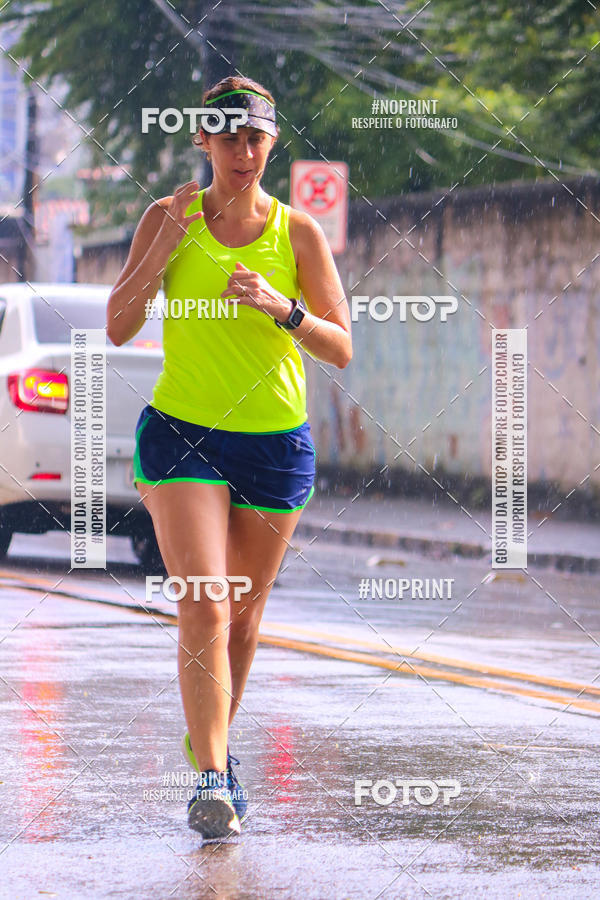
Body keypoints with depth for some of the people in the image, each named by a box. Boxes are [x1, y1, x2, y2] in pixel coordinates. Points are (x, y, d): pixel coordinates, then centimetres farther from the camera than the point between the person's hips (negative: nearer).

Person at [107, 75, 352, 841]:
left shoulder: (297, 232, -1)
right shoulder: (168, 217, 0)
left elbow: (341, 348, -5)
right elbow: (117, 327, -4)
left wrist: (282, 308, -23)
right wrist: (164, 247, -16)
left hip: (275, 444, 2)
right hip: (181, 434, -1)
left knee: (241, 616, 13)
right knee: (203, 607, -16)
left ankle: (210, 742, 36)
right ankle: (213, 779, -19)